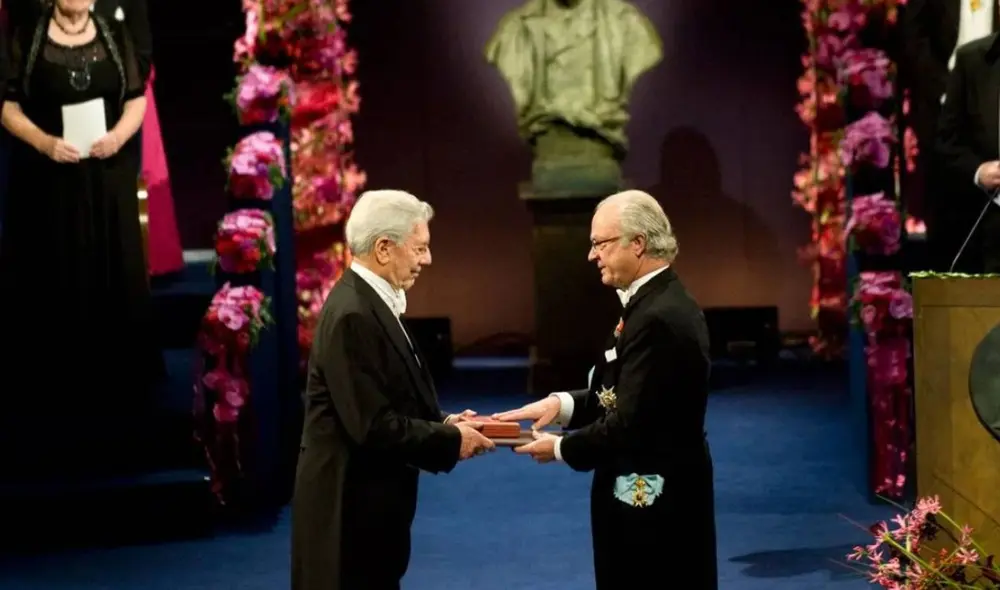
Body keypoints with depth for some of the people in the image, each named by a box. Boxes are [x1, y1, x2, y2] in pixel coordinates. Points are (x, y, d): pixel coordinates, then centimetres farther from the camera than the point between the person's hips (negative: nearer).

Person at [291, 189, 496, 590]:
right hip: (351, 505, -10)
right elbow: (372, 427, -24)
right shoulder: (352, 316, -22)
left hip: (371, 500, 10)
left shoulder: (371, 303, 9)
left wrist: (443, 422, 1)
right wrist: (450, 440, -14)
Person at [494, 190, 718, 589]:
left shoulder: (658, 319, -23)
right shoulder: (656, 303, 10)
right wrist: (564, 404, -1)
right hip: (648, 496, 10)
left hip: (655, 503, -10)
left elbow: (630, 424, -25)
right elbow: (621, 396, 14)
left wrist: (562, 448, -11)